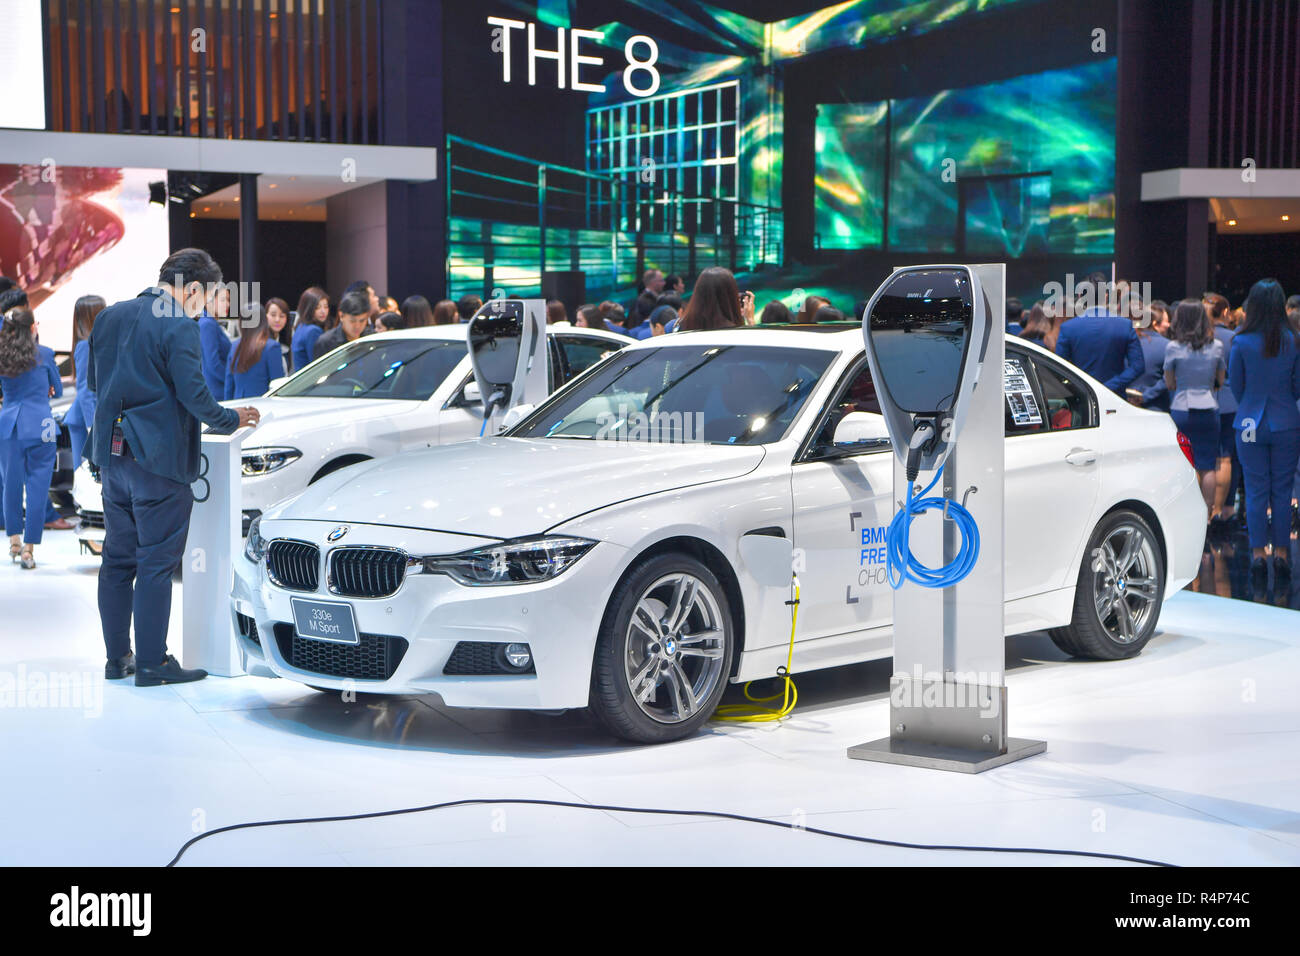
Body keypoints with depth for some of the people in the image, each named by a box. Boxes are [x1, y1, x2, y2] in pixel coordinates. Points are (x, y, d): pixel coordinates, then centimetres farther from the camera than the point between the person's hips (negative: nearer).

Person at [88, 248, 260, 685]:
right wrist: (232, 419, 0)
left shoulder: (109, 316, 9)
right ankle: (151, 662, 2)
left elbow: (94, 379, 18)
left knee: (118, 558, 13)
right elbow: (194, 396, -17)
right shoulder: (179, 328, -14)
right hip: (158, 460, -7)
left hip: (112, 454, 7)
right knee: (157, 562, -1)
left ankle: (117, 656, 19)